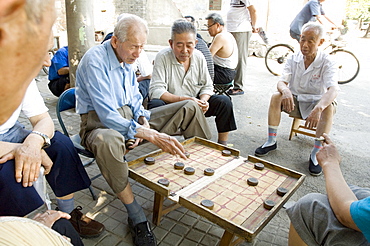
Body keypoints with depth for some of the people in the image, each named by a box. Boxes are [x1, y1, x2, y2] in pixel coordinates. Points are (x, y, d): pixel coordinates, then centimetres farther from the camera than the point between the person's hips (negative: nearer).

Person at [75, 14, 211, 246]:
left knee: (190, 108, -1)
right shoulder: (95, 61, -21)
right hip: (100, 123, -7)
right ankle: (136, 215, -28)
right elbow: (108, 117, -30)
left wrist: (144, 120, -7)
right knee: (107, 141, -47)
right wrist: (152, 136, -38)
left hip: (129, 117, 8)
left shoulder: (127, 59, 5)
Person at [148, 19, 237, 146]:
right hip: (170, 105, -4)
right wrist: (184, 100, -33)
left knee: (224, 101, -11)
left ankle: (222, 145, 0)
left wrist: (203, 101, -18)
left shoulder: (199, 57, -1)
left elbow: (207, 86, 5)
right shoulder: (162, 57, -15)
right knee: (155, 105, -36)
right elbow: (155, 91, -23)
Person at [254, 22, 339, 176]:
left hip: (315, 104, -2)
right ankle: (271, 141, -16)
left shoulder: (327, 62, -13)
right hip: (294, 102, 2)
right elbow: (282, 81, -14)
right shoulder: (293, 59, -3)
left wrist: (318, 108, -50)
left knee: (329, 107, -33)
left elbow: (333, 90, -29)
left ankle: (316, 153, -26)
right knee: (276, 97, -24)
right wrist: (285, 90, -41)